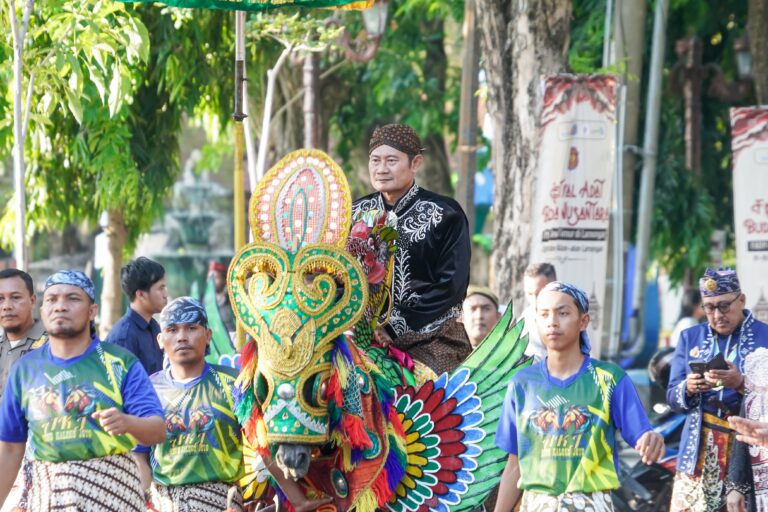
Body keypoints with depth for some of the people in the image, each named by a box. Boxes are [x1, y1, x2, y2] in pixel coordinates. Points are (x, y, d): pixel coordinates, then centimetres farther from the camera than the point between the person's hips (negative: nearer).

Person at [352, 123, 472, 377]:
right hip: (367, 340, 3)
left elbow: (452, 284, -9)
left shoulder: (445, 215, -2)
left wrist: (398, 328, -16)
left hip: (431, 342, -3)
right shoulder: (356, 213, 12)